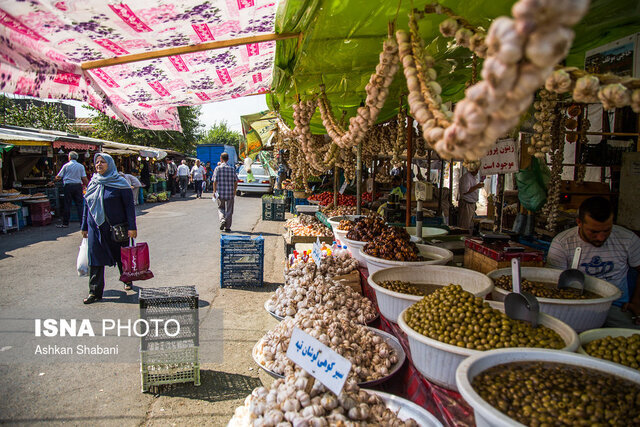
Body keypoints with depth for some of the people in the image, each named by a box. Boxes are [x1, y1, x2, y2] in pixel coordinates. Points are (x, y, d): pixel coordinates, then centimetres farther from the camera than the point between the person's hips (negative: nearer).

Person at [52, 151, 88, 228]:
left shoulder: (66, 165, 1)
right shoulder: (81, 166, 3)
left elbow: (58, 177, 2)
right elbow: (84, 178, -1)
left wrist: (53, 180, 21)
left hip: (68, 186, -1)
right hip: (78, 185, 1)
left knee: (67, 205, 4)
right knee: (79, 204, 3)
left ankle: (65, 223, 9)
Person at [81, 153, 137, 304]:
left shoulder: (120, 183, -6)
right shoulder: (93, 183, 9)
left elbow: (129, 206, -8)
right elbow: (87, 205, 16)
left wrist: (132, 227, -14)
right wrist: (84, 227, 14)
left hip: (117, 228, -4)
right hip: (96, 228, 4)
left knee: (122, 257, 11)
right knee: (95, 259, 1)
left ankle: (127, 280, 35)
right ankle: (95, 292, 9)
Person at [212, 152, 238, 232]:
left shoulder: (218, 168, -5)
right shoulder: (232, 169, 1)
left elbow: (215, 181, -7)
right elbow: (236, 181, 3)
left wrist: (214, 191, 2)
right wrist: (234, 191, 15)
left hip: (220, 193, -1)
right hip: (230, 193, 1)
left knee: (220, 208, 18)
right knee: (229, 210, 9)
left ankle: (222, 220, -6)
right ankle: (227, 227, 11)